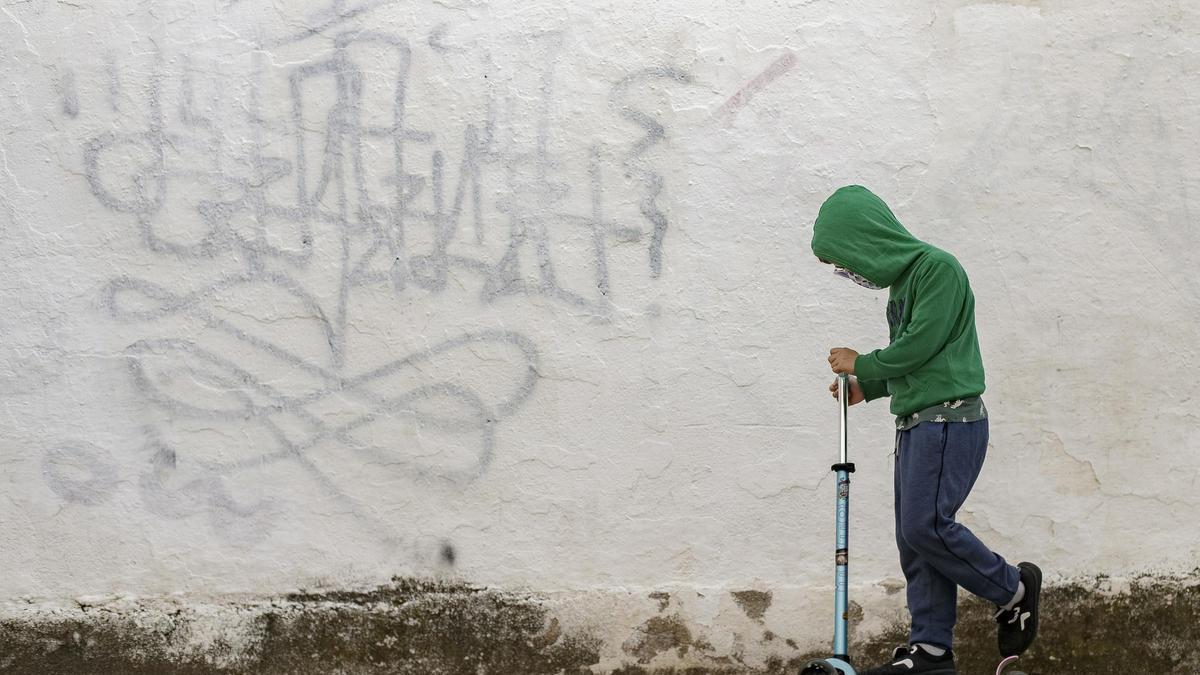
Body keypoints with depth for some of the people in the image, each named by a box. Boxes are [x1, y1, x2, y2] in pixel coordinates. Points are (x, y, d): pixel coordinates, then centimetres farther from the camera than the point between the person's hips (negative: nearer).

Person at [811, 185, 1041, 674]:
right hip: (916, 422, 9)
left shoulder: (937, 267, -10)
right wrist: (866, 387, 20)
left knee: (926, 525, -17)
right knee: (914, 536, 4)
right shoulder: (901, 280, 19)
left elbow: (918, 346, -16)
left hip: (948, 418, -9)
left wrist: (862, 366, -2)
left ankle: (1012, 590, 1)